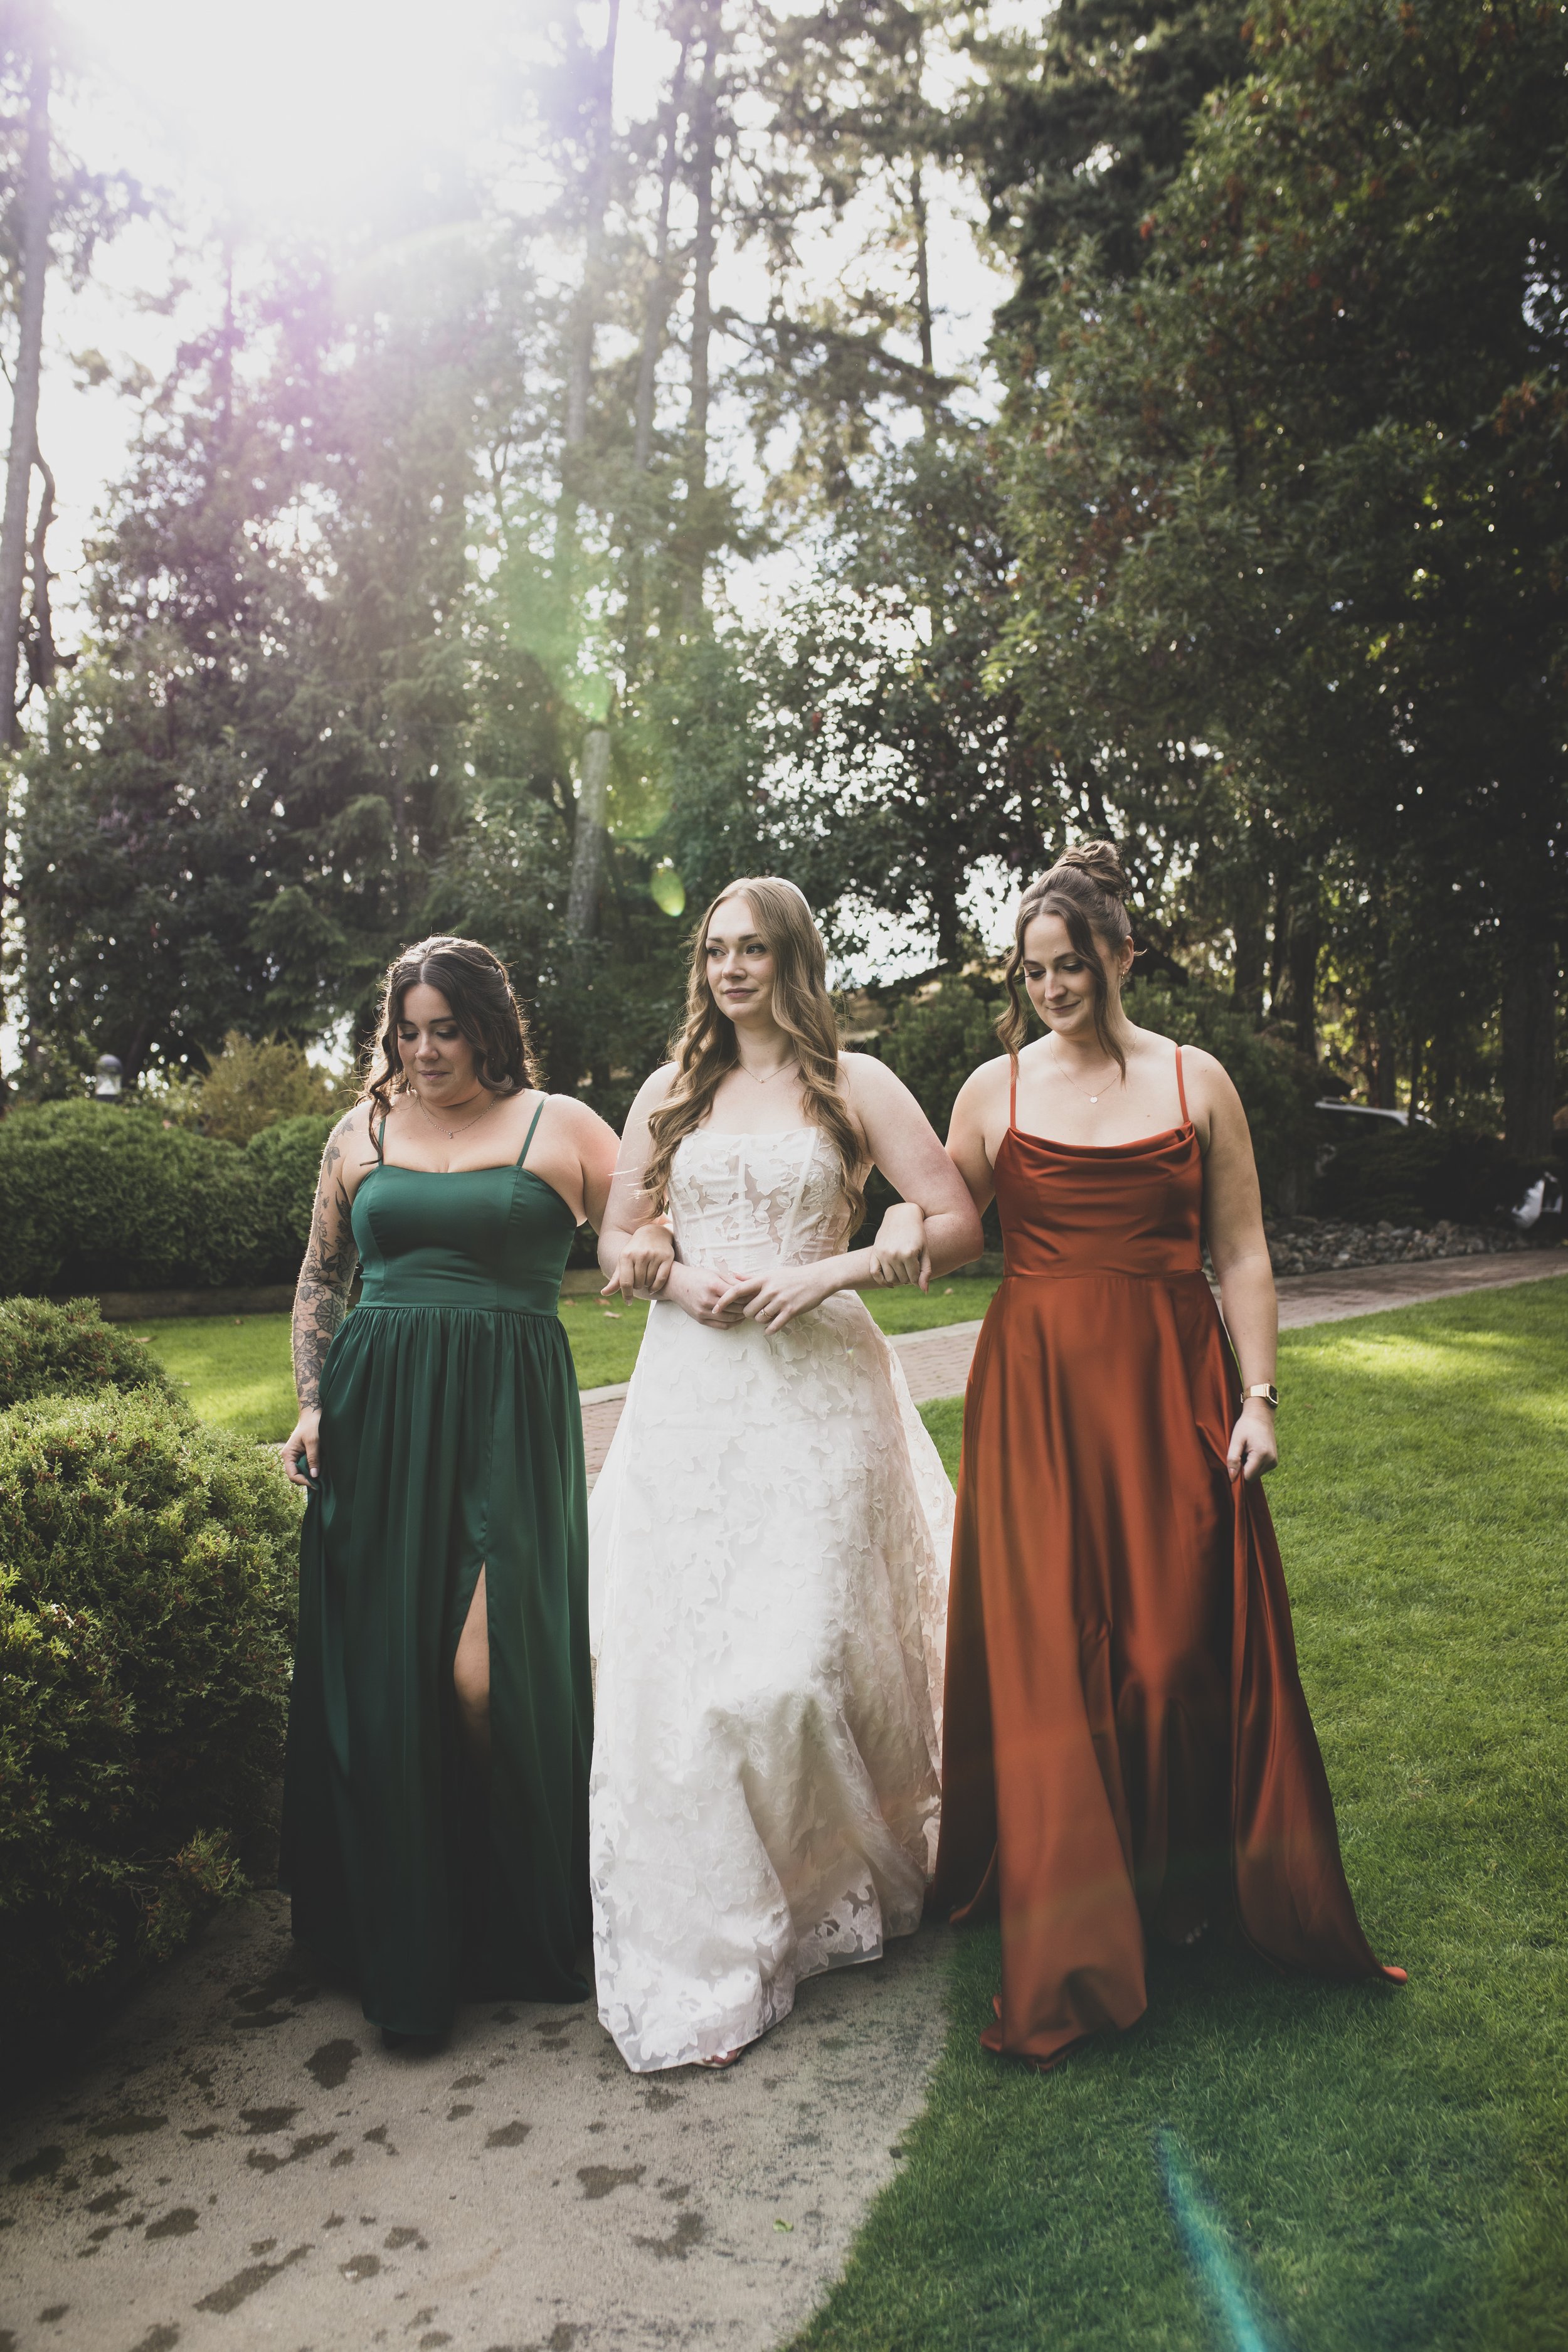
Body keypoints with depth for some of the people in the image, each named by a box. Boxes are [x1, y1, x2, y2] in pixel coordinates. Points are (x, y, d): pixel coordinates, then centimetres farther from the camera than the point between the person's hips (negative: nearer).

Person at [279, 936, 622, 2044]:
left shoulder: (560, 1127, 4)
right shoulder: (362, 1132, 13)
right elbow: (320, 1278, 19)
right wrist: (312, 1402, 10)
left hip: (508, 1421, -3)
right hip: (375, 1420, 4)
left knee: (488, 1671, -9)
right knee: (376, 1678, 5)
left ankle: (524, 1935, 16)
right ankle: (405, 1951, 23)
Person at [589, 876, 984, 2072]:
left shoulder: (854, 1085, 4)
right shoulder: (673, 1092, 14)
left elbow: (959, 1225, -1)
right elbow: (617, 1238, 18)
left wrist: (822, 1273, -11)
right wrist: (680, 1279, -4)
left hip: (816, 1390, -3)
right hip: (690, 1392, 3)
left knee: (797, 1658, -6)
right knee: (679, 1665, -2)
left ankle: (837, 1883, 23)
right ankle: (698, 1951, 13)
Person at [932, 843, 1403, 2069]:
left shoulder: (1197, 1082, 4)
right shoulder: (996, 1088, 5)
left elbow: (1243, 1255, 4)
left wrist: (1257, 1397, -3)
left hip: (1171, 1384, 0)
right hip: (1035, 1391, 0)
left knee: (1179, 1641, 3)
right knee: (1045, 1652, 2)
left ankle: (1185, 1884, 28)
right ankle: (1071, 1945, 18)